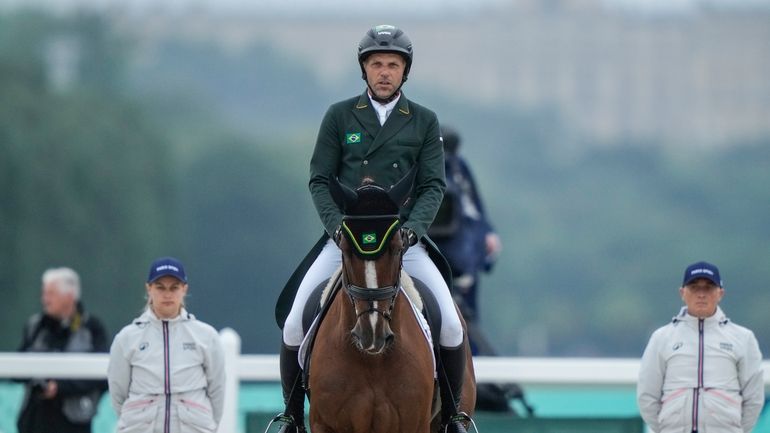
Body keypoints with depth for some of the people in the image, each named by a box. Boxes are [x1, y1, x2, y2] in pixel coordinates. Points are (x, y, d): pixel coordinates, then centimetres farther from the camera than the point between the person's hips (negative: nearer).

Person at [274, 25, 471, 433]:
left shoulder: (424, 122, 6)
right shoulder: (339, 116, 5)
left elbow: (433, 186, 3)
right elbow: (319, 180, 3)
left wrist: (411, 228, -15)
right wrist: (338, 226, -13)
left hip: (405, 242, 0)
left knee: (451, 328, -12)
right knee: (294, 326, -11)